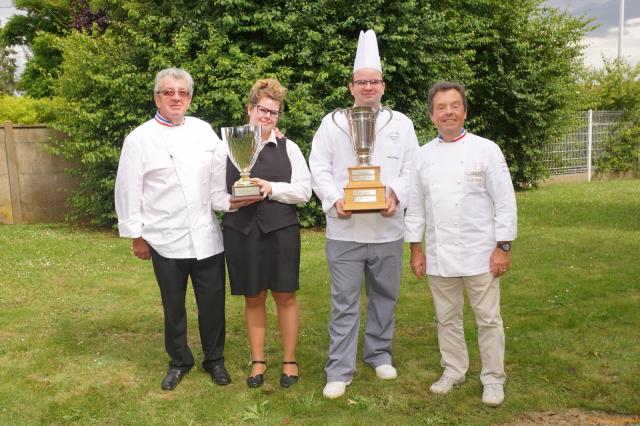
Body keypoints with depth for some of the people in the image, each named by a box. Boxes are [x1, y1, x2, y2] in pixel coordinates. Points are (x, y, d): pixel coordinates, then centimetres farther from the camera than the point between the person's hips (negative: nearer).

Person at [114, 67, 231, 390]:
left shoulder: (203, 130, 7)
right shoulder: (140, 139, -2)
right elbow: (128, 190, 0)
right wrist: (136, 234, 0)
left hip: (208, 236, 2)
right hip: (166, 240, -2)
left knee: (213, 302, 8)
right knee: (173, 306, 11)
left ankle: (214, 359, 27)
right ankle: (179, 362, 31)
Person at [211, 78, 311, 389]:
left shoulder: (288, 148, 4)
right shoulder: (227, 149, 4)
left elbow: (304, 191, -2)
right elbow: (216, 195, 4)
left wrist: (272, 188, -15)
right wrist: (236, 202, -16)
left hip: (281, 231, 0)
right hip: (241, 232, 1)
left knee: (285, 296, 7)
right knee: (253, 298, 11)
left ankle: (289, 360, 23)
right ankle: (258, 360, 27)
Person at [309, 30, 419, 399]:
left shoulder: (401, 123, 9)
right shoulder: (332, 122, 5)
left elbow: (412, 168, 5)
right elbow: (319, 168, 1)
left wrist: (396, 194, -14)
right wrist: (334, 199, -15)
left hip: (387, 228, 2)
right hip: (345, 228, -2)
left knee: (384, 296, 14)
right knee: (344, 302, 0)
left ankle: (380, 354, 33)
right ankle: (340, 371, 9)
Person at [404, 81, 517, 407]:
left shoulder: (486, 149, -3)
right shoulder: (423, 156, 6)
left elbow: (505, 202, -4)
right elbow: (415, 206, 10)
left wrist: (503, 247, -8)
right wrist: (415, 249, 7)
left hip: (480, 252, -3)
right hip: (438, 254, 3)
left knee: (488, 319, 5)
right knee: (447, 319, 14)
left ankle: (493, 379, 20)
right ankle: (453, 371, 31)